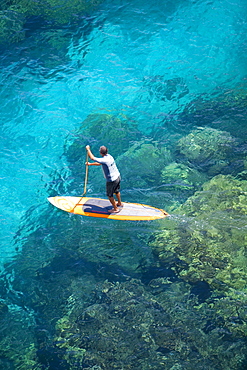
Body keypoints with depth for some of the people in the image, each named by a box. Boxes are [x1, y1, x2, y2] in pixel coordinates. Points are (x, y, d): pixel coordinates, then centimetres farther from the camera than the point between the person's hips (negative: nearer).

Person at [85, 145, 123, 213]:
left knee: (110, 195, 13)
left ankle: (116, 209, 26)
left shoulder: (104, 160, -30)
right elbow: (99, 163, 13)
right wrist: (90, 164, 18)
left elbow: (92, 158, -25)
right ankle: (119, 203, 50)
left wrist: (88, 149, -11)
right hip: (118, 177, 8)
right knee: (116, 191, 30)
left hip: (112, 180, -8)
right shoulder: (109, 156, -2)